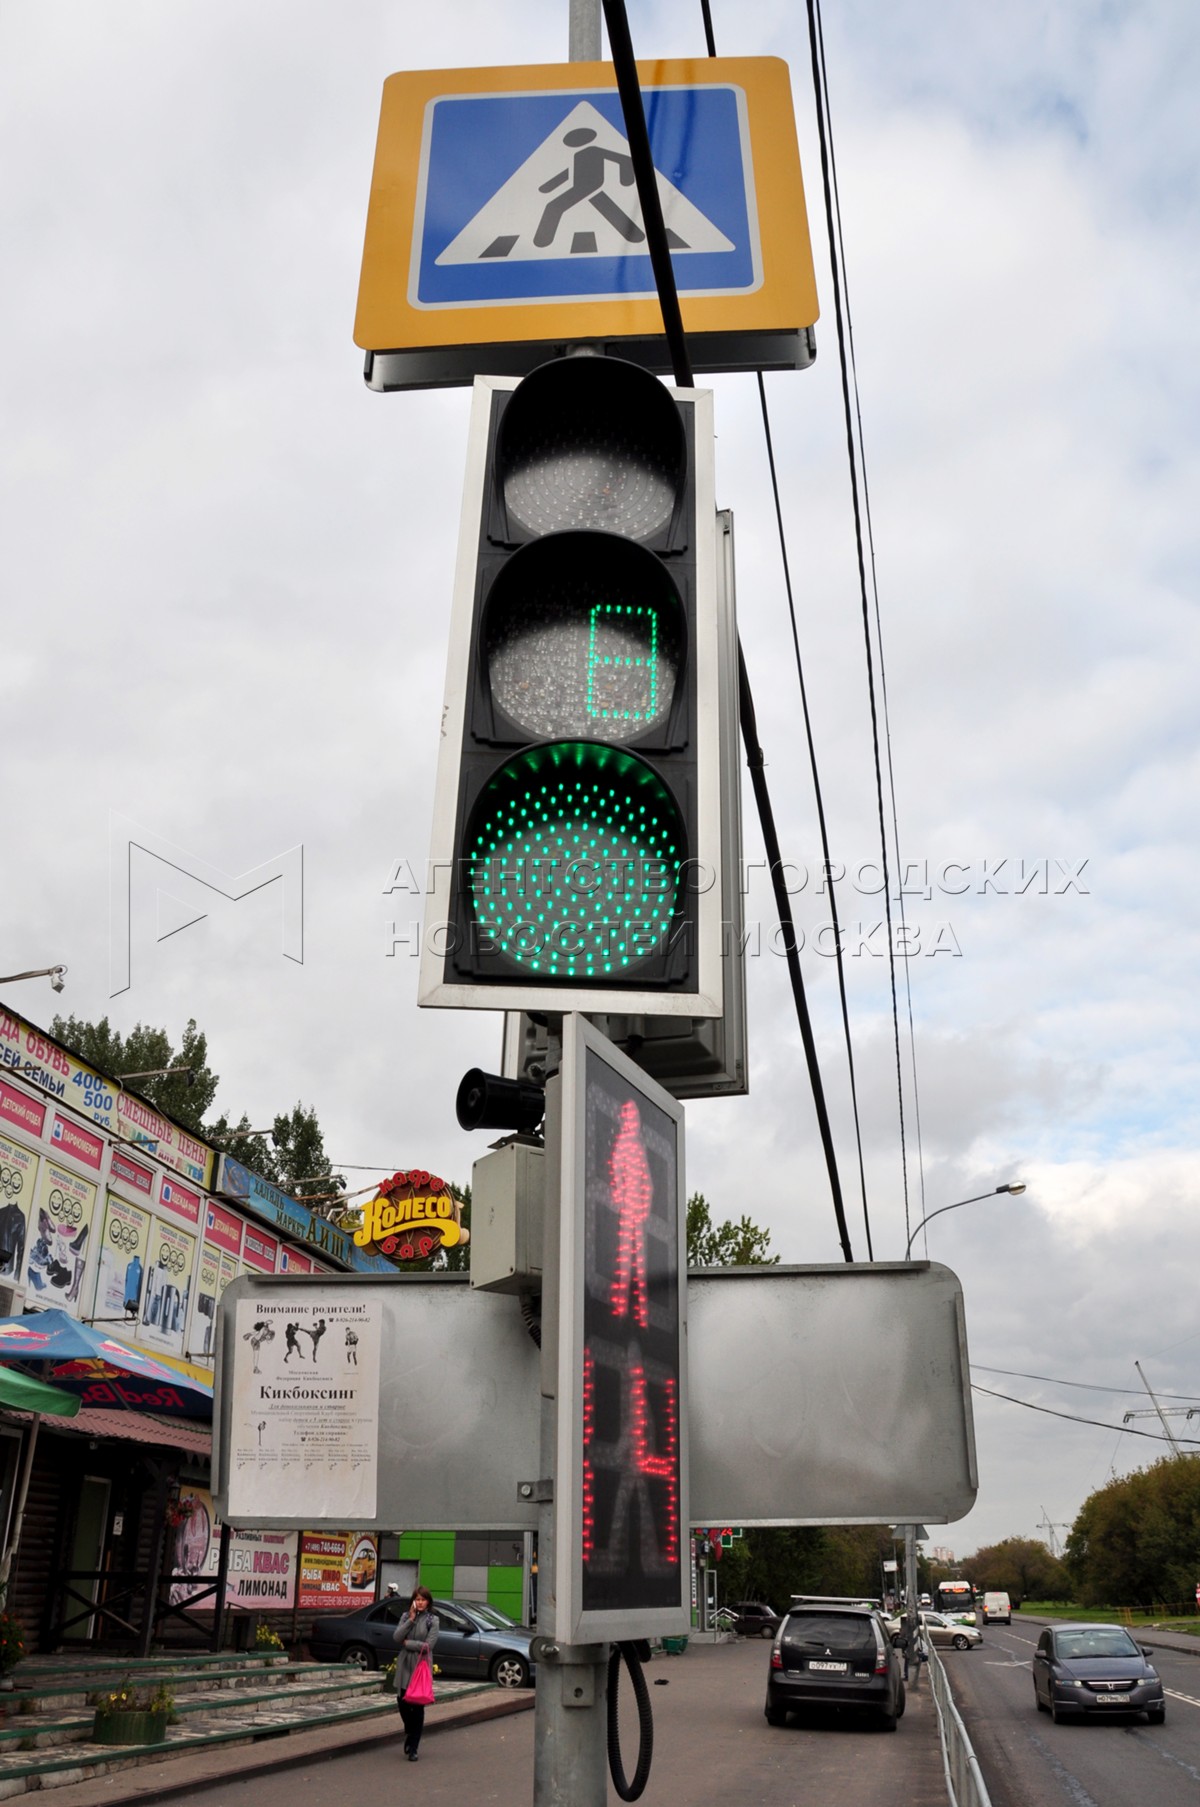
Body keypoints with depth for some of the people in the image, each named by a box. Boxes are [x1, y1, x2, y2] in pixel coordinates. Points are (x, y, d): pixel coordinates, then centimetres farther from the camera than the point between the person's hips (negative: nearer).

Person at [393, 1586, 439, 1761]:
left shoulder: (432, 1620, -2)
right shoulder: (406, 1616, 8)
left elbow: (428, 1645, -11)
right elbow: (396, 1637, -6)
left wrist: (407, 1643, -7)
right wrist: (411, 1619, -11)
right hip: (404, 1665, 3)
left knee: (418, 1705, 0)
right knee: (402, 1701, 5)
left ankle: (413, 1748, 9)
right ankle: (410, 1730, 35)